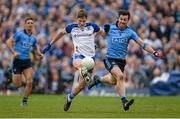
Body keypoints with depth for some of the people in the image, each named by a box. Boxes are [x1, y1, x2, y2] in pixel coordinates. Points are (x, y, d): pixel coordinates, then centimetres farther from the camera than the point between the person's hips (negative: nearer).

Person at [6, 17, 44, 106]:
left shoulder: (33, 38, 9)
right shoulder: (19, 34, -7)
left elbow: (36, 49, 22)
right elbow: (8, 42, -11)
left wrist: (40, 54, 0)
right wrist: (14, 52, -23)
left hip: (27, 61, 3)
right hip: (17, 61, -3)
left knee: (30, 82, -14)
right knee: (17, 85, -3)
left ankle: (25, 100, 4)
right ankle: (23, 81, 35)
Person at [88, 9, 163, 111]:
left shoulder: (130, 32, -3)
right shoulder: (110, 28, -3)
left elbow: (142, 43, -8)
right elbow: (103, 34, 17)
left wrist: (154, 52, -21)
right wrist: (105, 30, -8)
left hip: (121, 61, 4)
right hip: (110, 59, -4)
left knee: (113, 81, 21)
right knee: (120, 76, -27)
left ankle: (98, 79, 53)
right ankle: (124, 101, -28)